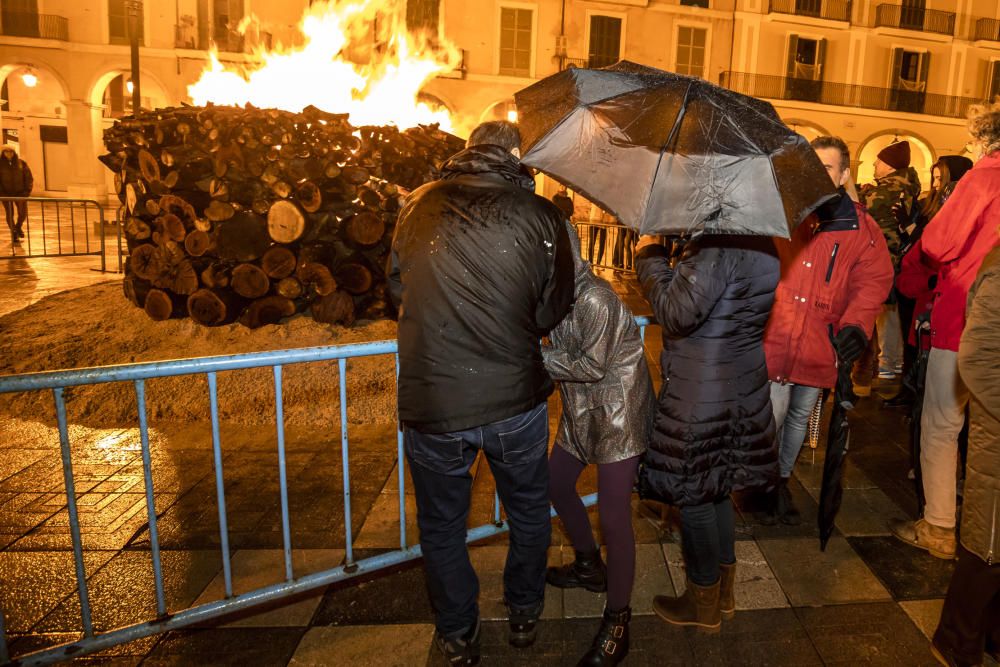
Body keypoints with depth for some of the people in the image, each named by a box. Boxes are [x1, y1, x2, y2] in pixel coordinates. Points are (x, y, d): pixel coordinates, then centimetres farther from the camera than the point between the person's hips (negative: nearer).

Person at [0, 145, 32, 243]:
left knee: (23, 213, 0)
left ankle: (18, 227, 30)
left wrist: (27, 190, -5)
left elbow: (28, 177, 3)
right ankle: (14, 233, 15)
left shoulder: (21, 163, 0)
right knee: (10, 214, 2)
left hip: (20, 192, 1)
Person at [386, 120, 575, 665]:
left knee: (442, 527, 22)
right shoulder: (539, 215, -6)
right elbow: (551, 313, 0)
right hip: (515, 400, 0)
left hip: (429, 403, 1)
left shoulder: (418, 205, 1)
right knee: (528, 513, 26)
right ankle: (524, 615, 46)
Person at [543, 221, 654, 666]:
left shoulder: (595, 299, -25)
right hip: (581, 413, 9)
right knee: (557, 483, 21)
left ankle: (618, 621, 13)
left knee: (613, 518, -5)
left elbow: (591, 366, -21)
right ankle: (590, 567, 44)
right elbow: (563, 353, 3)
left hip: (618, 418, -9)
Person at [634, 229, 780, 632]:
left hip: (701, 394, -9)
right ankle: (724, 588, 38)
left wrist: (650, 256, -12)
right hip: (742, 386, 10)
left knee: (693, 494, 7)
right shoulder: (762, 243, 7)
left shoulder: (717, 248, -24)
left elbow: (676, 314, -25)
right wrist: (661, 256, 7)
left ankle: (704, 603, 25)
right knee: (716, 486, 22)